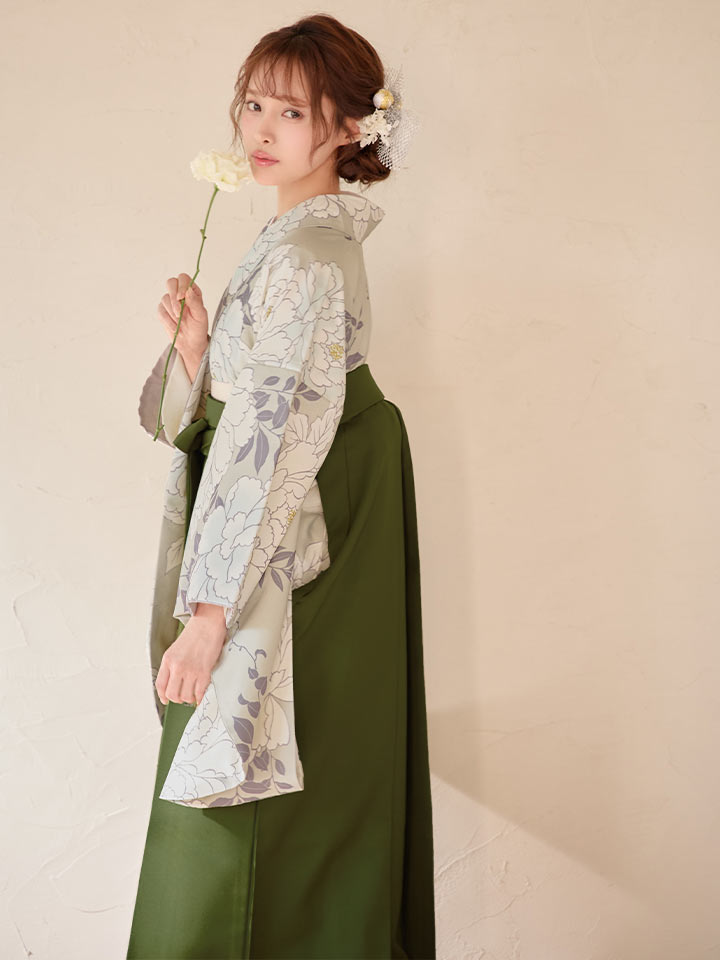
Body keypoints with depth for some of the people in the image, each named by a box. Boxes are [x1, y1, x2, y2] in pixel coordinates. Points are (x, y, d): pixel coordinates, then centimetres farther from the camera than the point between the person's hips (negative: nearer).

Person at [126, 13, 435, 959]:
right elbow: (234, 410, 13)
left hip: (288, 564, -10)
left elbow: (275, 443, -23)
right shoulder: (310, 239, 12)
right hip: (309, 537, 10)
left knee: (235, 821, 2)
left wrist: (211, 607, -23)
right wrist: (196, 340, -6)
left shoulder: (302, 259, -18)